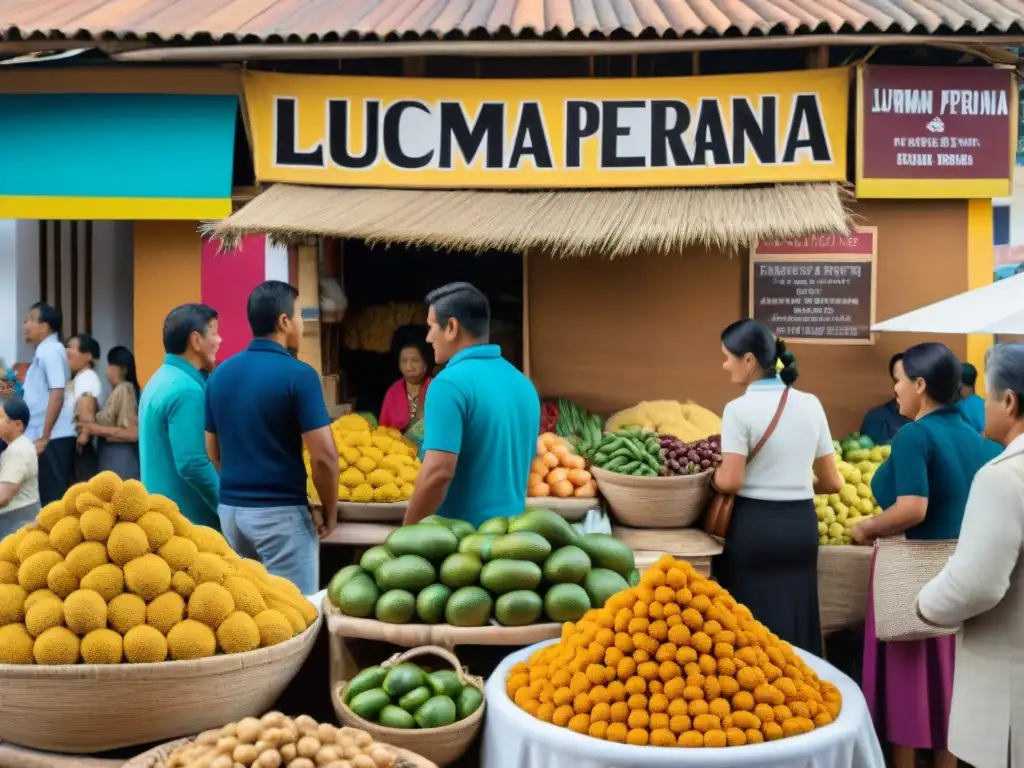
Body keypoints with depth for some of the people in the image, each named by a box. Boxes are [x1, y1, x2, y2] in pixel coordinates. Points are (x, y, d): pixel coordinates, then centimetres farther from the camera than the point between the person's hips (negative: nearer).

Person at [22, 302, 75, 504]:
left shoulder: (51, 351, -12)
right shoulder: (43, 352, 17)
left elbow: (57, 395, -20)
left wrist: (44, 437, -19)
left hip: (53, 438, -9)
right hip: (44, 436, 9)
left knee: (54, 496, -5)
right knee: (48, 494, 11)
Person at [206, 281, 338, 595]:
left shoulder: (220, 374, 6)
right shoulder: (298, 375, -14)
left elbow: (213, 453, 14)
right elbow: (324, 456, -16)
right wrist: (330, 511, -2)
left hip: (230, 509, 7)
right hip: (281, 512, -7)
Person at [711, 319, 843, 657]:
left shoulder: (740, 409, -11)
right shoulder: (810, 405, 5)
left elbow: (731, 481, -16)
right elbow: (832, 482, 7)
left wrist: (711, 475, 5)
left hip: (755, 525, -5)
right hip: (802, 524, 5)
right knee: (797, 623, 13)